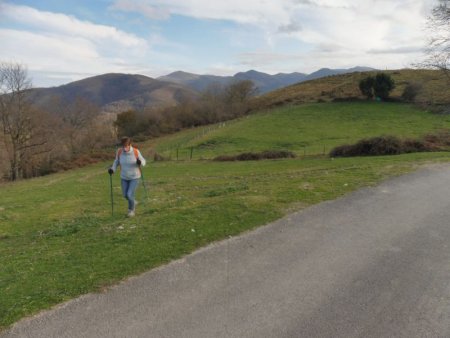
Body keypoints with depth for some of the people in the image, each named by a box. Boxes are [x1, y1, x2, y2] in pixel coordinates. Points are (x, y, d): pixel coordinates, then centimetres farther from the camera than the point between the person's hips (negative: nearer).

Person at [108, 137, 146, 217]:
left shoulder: (136, 151, -22)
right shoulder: (119, 151, -14)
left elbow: (143, 161, -8)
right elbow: (117, 161, 5)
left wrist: (140, 162, -32)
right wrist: (112, 169, -12)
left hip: (135, 177, -4)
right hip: (124, 177, 4)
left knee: (129, 195, -10)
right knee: (125, 195, 12)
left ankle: (131, 209, 20)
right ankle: (133, 203, 47)